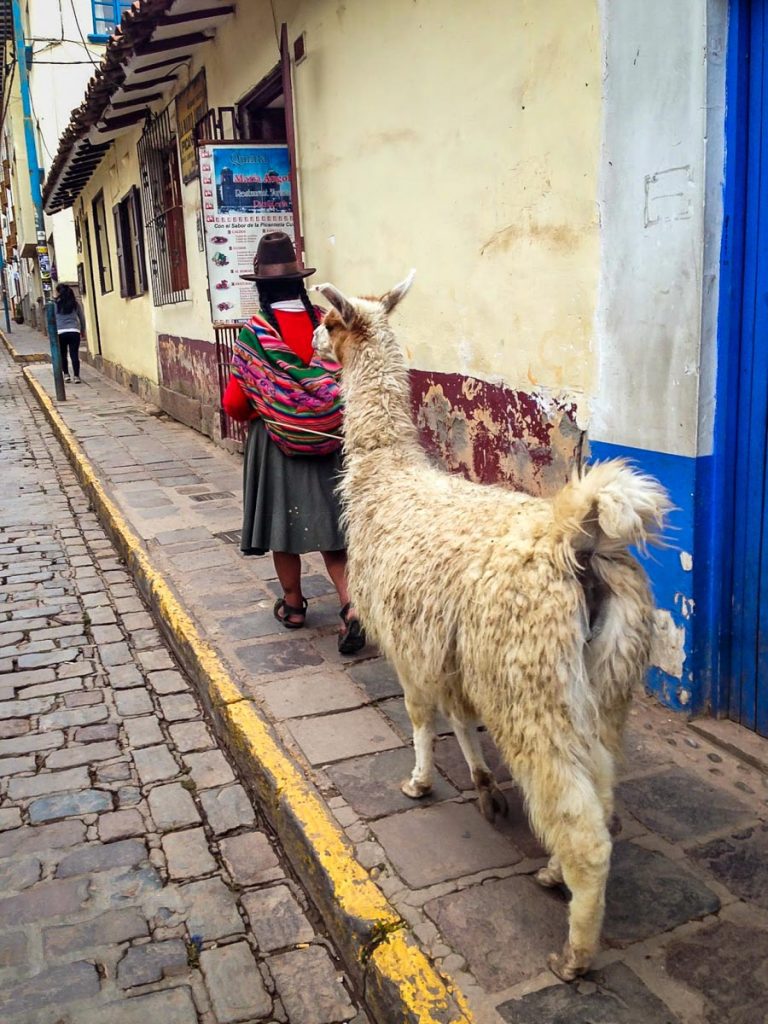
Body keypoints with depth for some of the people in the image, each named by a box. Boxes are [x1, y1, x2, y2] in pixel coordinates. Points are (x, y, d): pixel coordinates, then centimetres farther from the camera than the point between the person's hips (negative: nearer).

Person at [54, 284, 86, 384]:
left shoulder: (55, 304, 0)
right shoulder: (75, 303, 6)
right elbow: (81, 318, 12)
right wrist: (83, 330, 24)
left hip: (60, 333, -1)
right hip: (74, 331, 1)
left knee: (62, 355, 13)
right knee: (74, 355, 0)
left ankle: (66, 375, 10)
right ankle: (76, 376, -4)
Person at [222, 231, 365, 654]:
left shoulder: (253, 334, -12)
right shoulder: (326, 322, -5)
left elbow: (234, 403, -8)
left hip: (277, 443, -2)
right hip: (329, 440, 2)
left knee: (284, 523, 13)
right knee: (328, 523, 9)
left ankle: (293, 604, 28)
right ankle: (350, 604, -6)